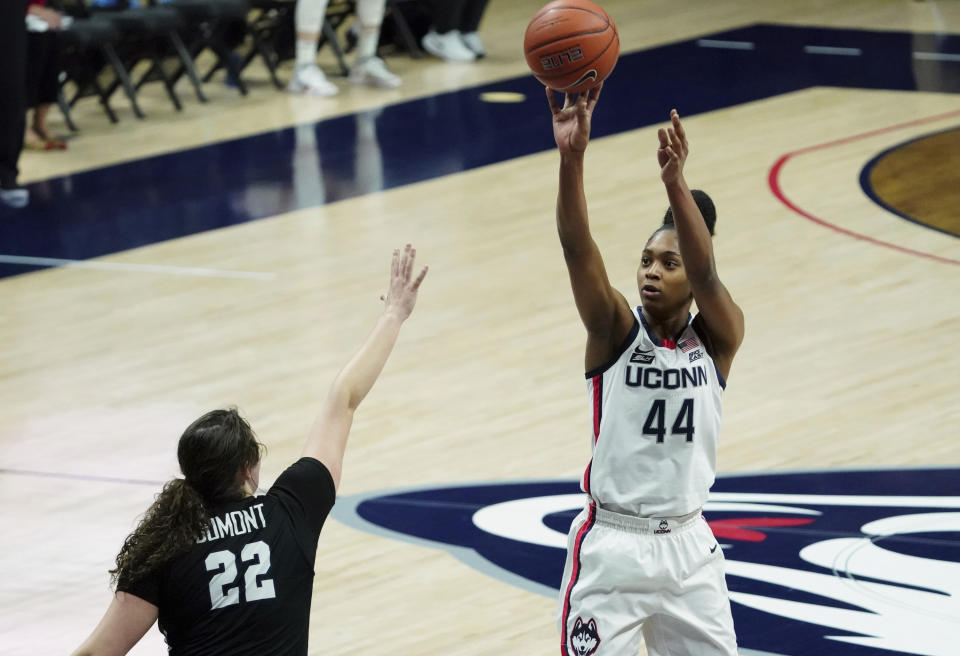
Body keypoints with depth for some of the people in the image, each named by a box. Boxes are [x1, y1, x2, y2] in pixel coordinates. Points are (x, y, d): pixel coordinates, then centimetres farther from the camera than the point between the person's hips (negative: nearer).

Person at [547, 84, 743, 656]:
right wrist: (572, 157, -38)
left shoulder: (718, 338, -3)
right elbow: (578, 248, -21)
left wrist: (676, 183, -41)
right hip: (611, 546, -2)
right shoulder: (616, 331, -5)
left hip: (687, 546, 2)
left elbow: (707, 275, -23)